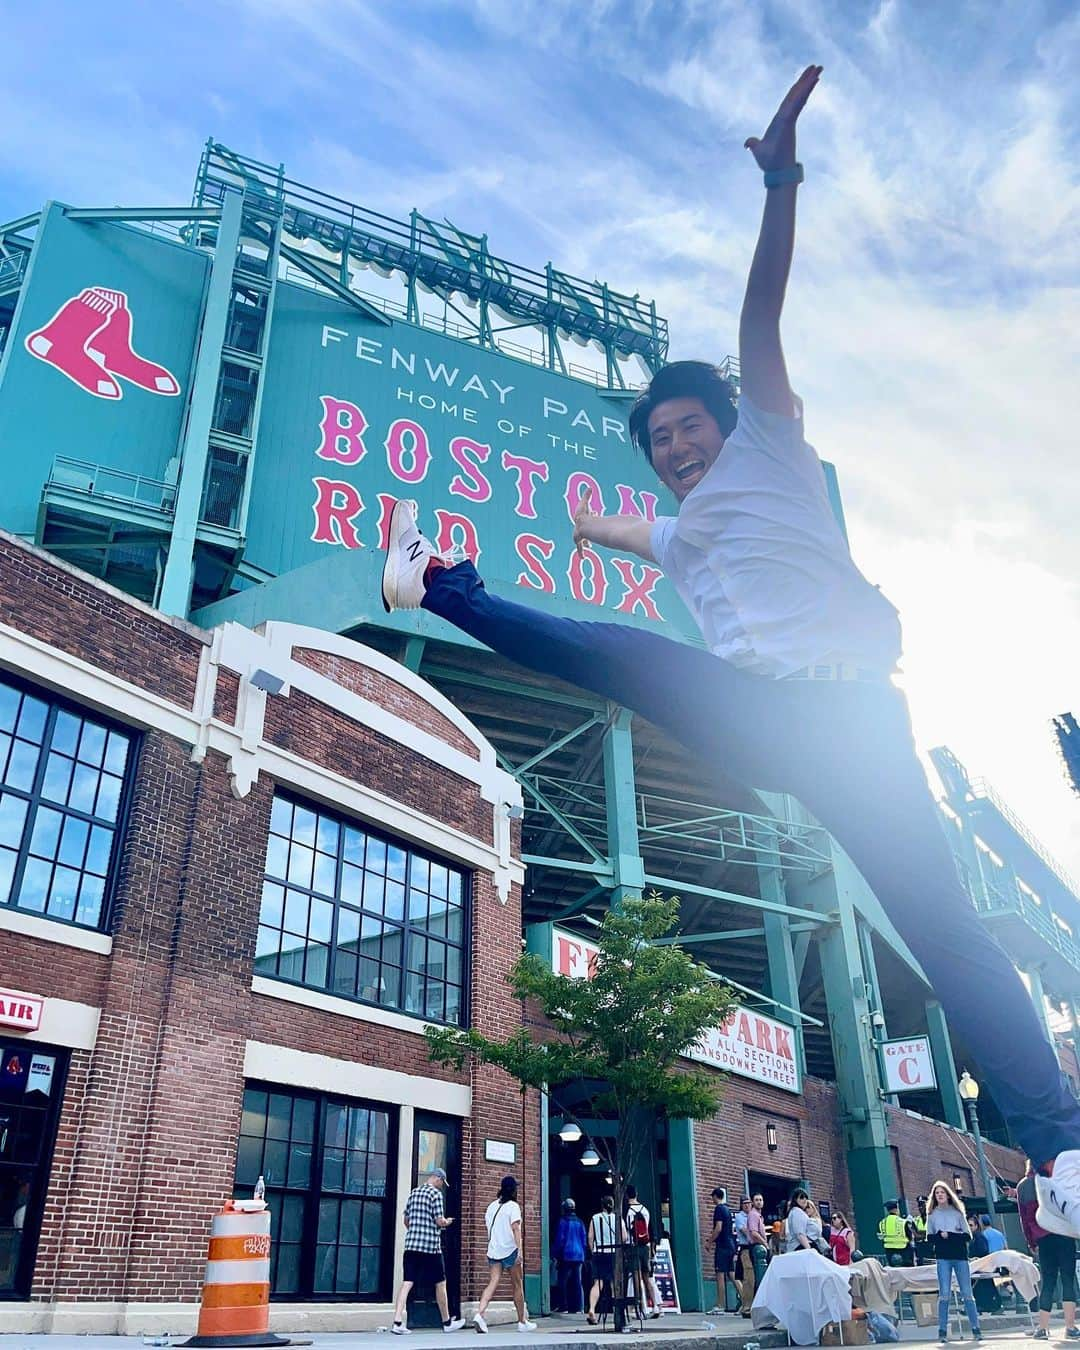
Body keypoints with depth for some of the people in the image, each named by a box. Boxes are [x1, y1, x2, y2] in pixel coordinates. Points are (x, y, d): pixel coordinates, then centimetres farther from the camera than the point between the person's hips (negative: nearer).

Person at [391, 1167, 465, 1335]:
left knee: (407, 1283, 0)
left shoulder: (413, 1192, 13)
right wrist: (447, 1222, 9)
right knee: (440, 1283, 9)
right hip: (431, 1245, -5)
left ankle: (398, 1322, -13)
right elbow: (439, 1221, -12)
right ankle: (447, 1322, 20)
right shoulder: (436, 1193, -8)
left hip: (411, 1244, 6)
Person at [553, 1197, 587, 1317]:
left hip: (566, 1255, -5)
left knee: (563, 1281, 2)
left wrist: (555, 1254, 0)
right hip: (579, 1255, 5)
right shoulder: (579, 1222, 9)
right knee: (577, 1282, 7)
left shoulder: (563, 1221, -6)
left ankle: (565, 1306, -2)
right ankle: (578, 1306, 4)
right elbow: (584, 1240, 12)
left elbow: (559, 1240, -7)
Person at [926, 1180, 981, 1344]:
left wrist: (948, 1235, -11)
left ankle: (976, 1329, 8)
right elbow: (930, 1238, 6)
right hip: (943, 1258, 0)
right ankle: (942, 1331, -2)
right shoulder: (932, 1214, 10)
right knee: (944, 1294, -5)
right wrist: (941, 1235, -13)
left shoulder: (958, 1212, 8)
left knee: (967, 1293, -1)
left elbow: (968, 1236, 3)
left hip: (960, 1256, 0)